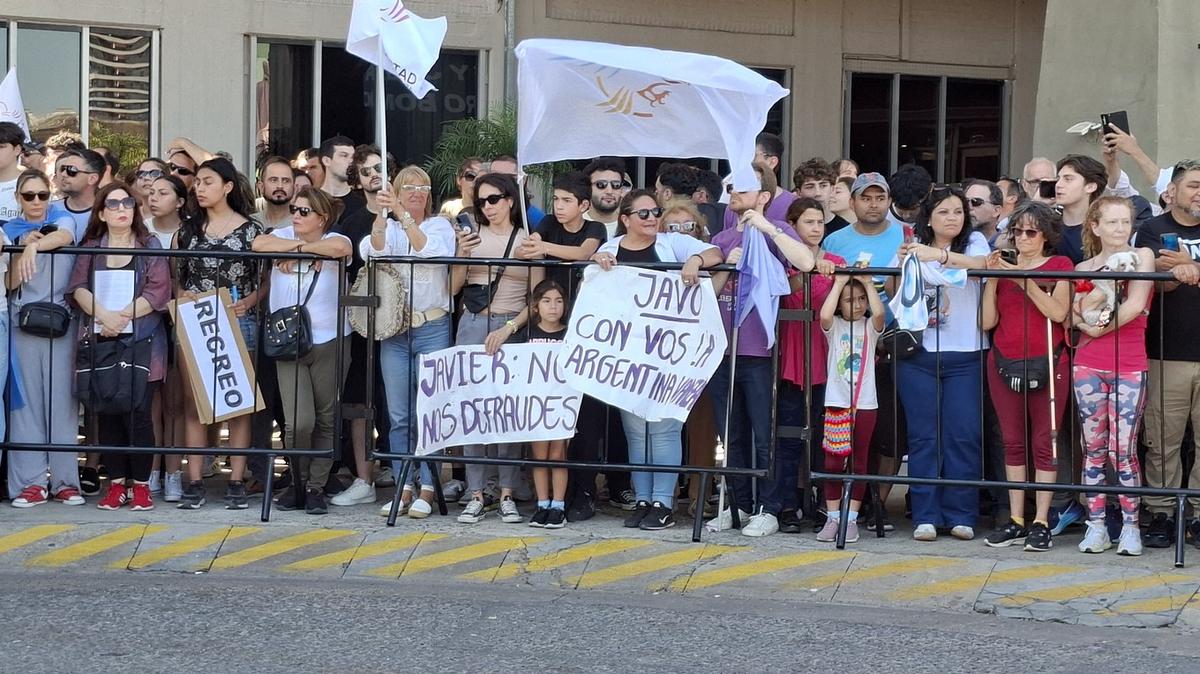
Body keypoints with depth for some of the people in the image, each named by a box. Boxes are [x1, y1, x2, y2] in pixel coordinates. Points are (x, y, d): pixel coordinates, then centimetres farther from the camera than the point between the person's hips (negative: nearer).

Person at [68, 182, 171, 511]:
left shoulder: (150, 246, 6)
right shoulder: (91, 247, 12)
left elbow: (158, 292, -4)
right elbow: (78, 288, 0)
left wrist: (122, 316, -13)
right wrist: (104, 315, -17)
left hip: (142, 340, -2)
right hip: (100, 341, 3)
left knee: (137, 411, -8)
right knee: (106, 412, 2)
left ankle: (141, 484, 0)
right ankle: (116, 484, 8)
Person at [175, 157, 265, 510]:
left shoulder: (251, 229, 2)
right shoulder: (189, 228, 10)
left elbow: (265, 279, 2)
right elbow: (176, 275, 13)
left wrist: (248, 302, -12)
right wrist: (180, 295, -6)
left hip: (238, 322, -2)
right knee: (193, 400, 0)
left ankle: (236, 482, 4)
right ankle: (194, 482, 3)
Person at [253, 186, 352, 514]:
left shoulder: (333, 240, -3)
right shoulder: (284, 235, 4)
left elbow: (340, 247, -28)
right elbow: (259, 244, -16)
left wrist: (295, 251, -17)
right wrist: (299, 245, -17)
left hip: (328, 343, 0)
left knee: (326, 421, 7)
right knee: (299, 422, -9)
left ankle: (316, 487, 19)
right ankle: (299, 482, 13)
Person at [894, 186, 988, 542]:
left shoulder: (974, 242, 5)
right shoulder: (913, 247, 8)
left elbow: (982, 265, -18)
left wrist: (939, 255, -33)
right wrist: (902, 266, -16)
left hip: (964, 355, -1)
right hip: (919, 354, 1)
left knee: (963, 435, -1)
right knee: (923, 436, 1)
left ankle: (961, 515, 6)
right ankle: (926, 516, 5)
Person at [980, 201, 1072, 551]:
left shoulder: (1059, 266, 4)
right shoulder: (1003, 266, 12)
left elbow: (1058, 312, -12)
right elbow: (988, 321, 5)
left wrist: (1025, 281, -16)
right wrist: (991, 279, -4)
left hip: (1046, 363, -3)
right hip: (1005, 364, 3)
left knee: (1044, 442, -4)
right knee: (1013, 442, 5)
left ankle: (1041, 523, -2)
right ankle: (1016, 521, 9)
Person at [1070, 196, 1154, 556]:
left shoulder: (1141, 256, 3)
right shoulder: (1083, 268, 12)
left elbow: (1136, 305, -8)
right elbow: (1073, 316, 4)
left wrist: (1101, 327, -7)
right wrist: (1087, 324, -15)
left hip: (1129, 367, -3)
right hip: (1088, 365, 3)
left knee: (1123, 450, -6)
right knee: (1093, 448, 3)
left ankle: (1130, 526, 1)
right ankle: (1096, 526, 7)